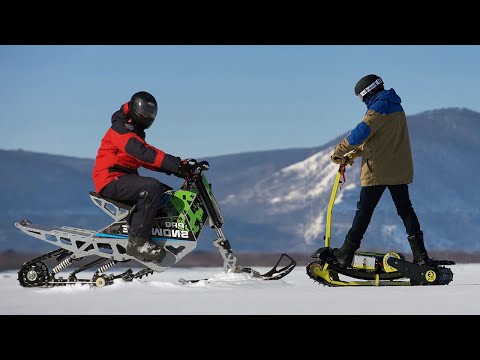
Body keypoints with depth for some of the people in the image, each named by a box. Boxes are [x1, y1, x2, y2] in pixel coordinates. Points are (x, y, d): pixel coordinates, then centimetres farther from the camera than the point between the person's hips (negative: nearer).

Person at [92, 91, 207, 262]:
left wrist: (173, 169, 3)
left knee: (168, 194, 7)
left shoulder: (136, 132, 23)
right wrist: (178, 164, -34)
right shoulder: (121, 129, -11)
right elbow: (143, 153, -27)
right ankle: (137, 241, -35)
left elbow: (146, 161, 21)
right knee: (152, 187, -32)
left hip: (123, 179, 10)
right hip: (110, 180, -10)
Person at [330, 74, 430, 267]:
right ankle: (420, 253, 2)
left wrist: (339, 152, -11)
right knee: (405, 208, 10)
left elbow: (361, 133, -22)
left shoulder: (379, 108, -14)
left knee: (364, 209, -1)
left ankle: (346, 253, 5)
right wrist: (356, 153, 17)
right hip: (400, 170, 8)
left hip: (378, 171, -8)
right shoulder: (396, 107, 16)